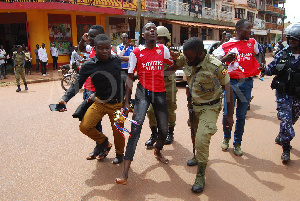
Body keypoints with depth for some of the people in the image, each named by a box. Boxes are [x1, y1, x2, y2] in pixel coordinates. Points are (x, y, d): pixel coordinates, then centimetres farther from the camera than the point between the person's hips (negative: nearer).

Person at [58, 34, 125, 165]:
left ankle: (119, 154, 40)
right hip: (99, 102, 1)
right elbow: (77, 84, -6)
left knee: (118, 132, 8)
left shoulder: (117, 60, -5)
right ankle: (104, 143, 18)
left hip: (117, 104, 0)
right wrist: (65, 98, -21)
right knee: (85, 127, -13)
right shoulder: (89, 65, -8)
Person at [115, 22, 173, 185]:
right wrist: (126, 102, -5)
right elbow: (130, 77, -1)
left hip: (160, 93, 4)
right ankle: (125, 173, -14)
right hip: (143, 92, -3)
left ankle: (158, 151, 47)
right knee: (135, 129, -15)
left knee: (164, 130, 12)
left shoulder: (163, 49, 6)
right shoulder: (136, 52, -1)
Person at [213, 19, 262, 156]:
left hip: (246, 83, 2)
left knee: (241, 116, 6)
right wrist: (226, 59, -14)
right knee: (227, 114, -3)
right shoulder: (227, 46, 3)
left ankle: (237, 143, 20)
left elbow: (258, 54, 30)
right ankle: (226, 137, 25)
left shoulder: (253, 43, 12)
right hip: (231, 83, -2)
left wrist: (258, 68, 17)